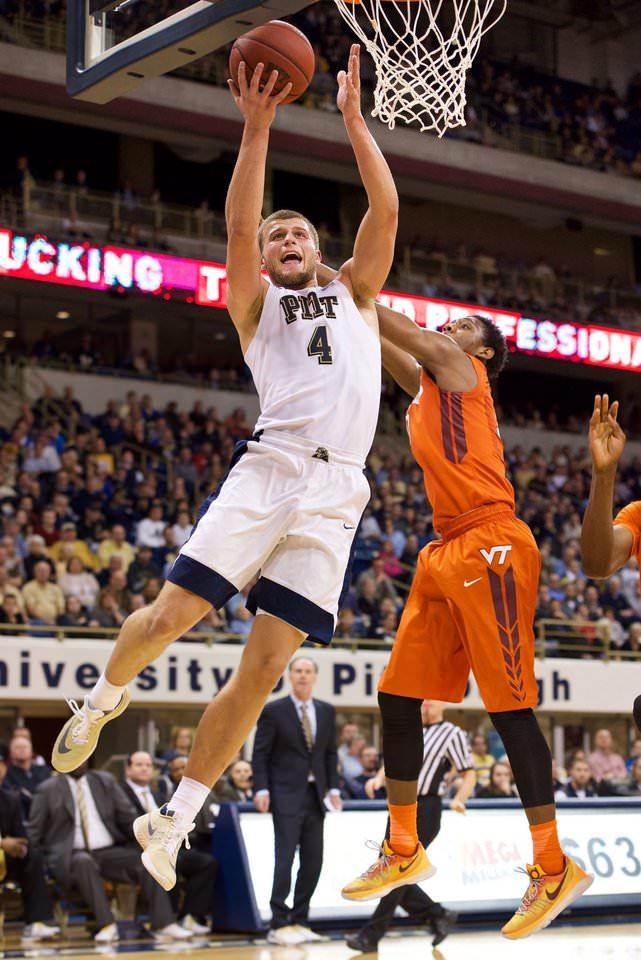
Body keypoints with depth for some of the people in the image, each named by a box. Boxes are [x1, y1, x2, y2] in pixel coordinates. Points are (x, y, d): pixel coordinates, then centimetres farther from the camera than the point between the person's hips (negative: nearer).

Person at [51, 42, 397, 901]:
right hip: (270, 466, -1)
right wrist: (257, 128, -7)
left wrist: (352, 116, 10)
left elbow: (386, 209, 12)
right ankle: (104, 700, 22)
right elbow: (237, 225, 0)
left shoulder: (354, 292, 25)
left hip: (336, 490, 1)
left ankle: (174, 822, 2)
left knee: (267, 660, -6)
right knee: (172, 613, -12)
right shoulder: (256, 303, 18)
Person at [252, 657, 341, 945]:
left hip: (315, 795, 5)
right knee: (285, 858, -10)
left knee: (313, 861, 4)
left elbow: (330, 752, 15)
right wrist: (261, 789, -12)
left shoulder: (326, 711, 11)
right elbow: (260, 754, -3)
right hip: (286, 795, -5)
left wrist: (333, 788, 6)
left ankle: (299, 921, 14)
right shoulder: (273, 711, -3)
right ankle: (279, 925, -5)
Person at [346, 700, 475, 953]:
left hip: (425, 811, -7)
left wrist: (459, 800, -19)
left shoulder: (452, 734, -3)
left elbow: (469, 774, -1)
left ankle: (371, 935, -3)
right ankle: (437, 915, 21)